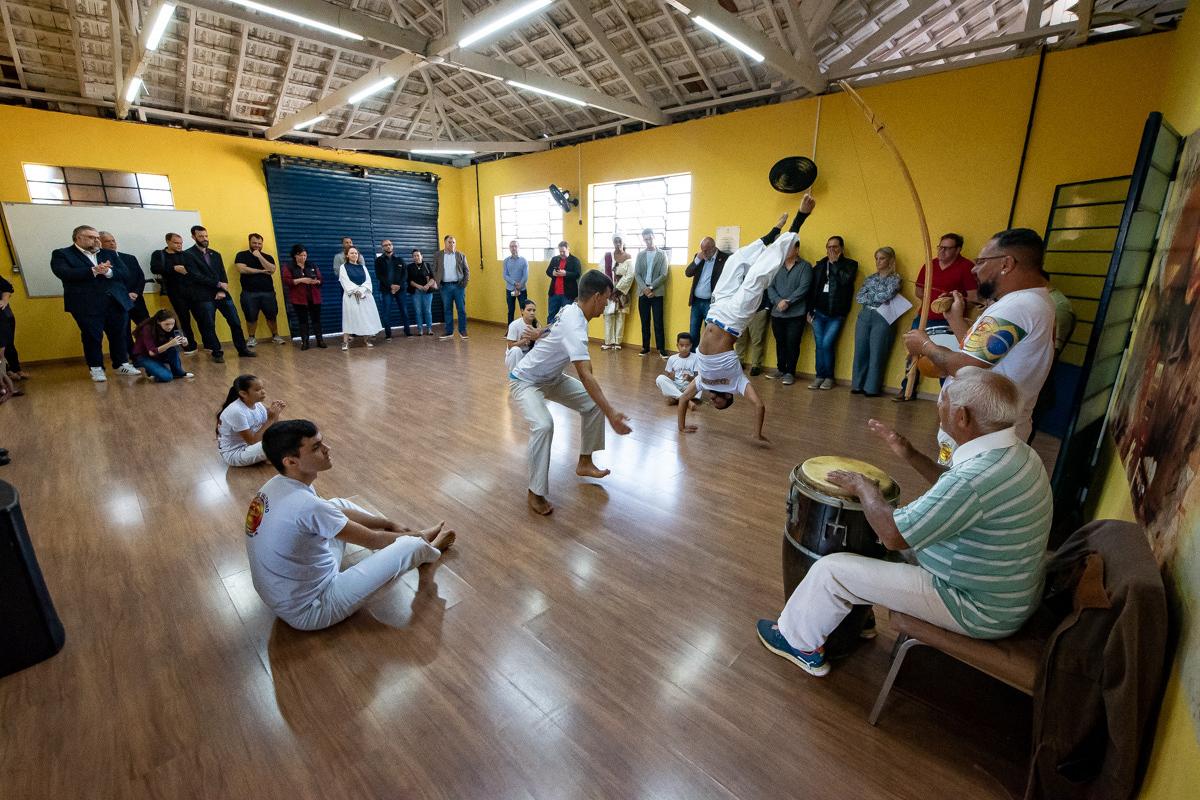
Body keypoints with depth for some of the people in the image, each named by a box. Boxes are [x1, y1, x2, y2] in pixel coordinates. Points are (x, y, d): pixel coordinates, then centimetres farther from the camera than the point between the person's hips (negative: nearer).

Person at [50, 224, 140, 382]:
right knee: (92, 337, 3)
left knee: (120, 335, 9)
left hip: (116, 302, 3)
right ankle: (96, 367, 14)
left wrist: (108, 272, -16)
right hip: (87, 305, -3)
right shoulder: (62, 255, 2)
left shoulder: (110, 254, 14)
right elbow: (64, 273, -14)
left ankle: (122, 363, 22)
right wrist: (93, 271, -23)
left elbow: (124, 273, 4)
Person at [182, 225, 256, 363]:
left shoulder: (215, 254, 16)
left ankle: (242, 349, 13)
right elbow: (196, 276, -10)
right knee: (209, 326, -1)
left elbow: (223, 274, 10)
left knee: (235, 322, 3)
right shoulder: (188, 254, -1)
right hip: (204, 296, -4)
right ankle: (217, 353, 8)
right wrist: (218, 284, -11)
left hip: (221, 293, 4)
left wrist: (222, 291, -5)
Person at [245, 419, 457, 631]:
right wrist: (416, 536, -1)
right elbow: (373, 541, -19)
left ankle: (401, 533, 30)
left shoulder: (276, 486, -5)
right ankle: (430, 548, 29)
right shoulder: (307, 506, -33)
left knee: (339, 505, 18)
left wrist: (388, 523, 10)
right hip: (310, 610, -9)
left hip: (280, 595, 9)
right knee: (412, 545, -9)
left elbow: (336, 511, 10)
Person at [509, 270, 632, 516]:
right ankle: (536, 493, -18)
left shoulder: (571, 311, -5)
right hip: (525, 381, -9)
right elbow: (586, 376, -41)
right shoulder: (575, 326, -33)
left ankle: (584, 463, 16)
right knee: (543, 425, -33)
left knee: (593, 404, 2)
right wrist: (611, 413, -43)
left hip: (551, 378, 9)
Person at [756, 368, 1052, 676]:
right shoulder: (1018, 451, -3)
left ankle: (799, 643, 21)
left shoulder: (981, 475, -35)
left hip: (980, 611, -9)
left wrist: (864, 487, -12)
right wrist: (911, 455, 7)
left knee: (832, 569, -4)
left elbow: (893, 535, -28)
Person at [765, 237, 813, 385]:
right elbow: (770, 287, 3)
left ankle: (790, 372, 9)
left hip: (796, 314, -4)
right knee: (780, 343, 12)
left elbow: (804, 288, -9)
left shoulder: (805, 266, 1)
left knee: (792, 344, -1)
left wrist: (788, 302, -17)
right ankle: (780, 369, 25)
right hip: (777, 313, 4)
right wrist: (778, 301, -14)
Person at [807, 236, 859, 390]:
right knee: (819, 345, 2)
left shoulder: (850, 264, 3)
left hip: (836, 314, -3)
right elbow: (812, 288, 10)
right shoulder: (820, 264, 11)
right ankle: (820, 376, 12)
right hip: (818, 312, 3)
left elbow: (846, 280, -18)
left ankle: (828, 377, 4)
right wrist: (809, 310, 6)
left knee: (827, 344, -10)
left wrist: (834, 263, -8)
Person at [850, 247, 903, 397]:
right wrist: (878, 297, -6)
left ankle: (872, 388, 3)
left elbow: (887, 295, -15)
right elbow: (859, 297, 3)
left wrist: (869, 296, -3)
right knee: (860, 352, 3)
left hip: (882, 319, -4)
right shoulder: (870, 278, 15)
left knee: (876, 354, -3)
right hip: (864, 317, 4)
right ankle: (858, 385, 10)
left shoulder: (895, 279, 3)